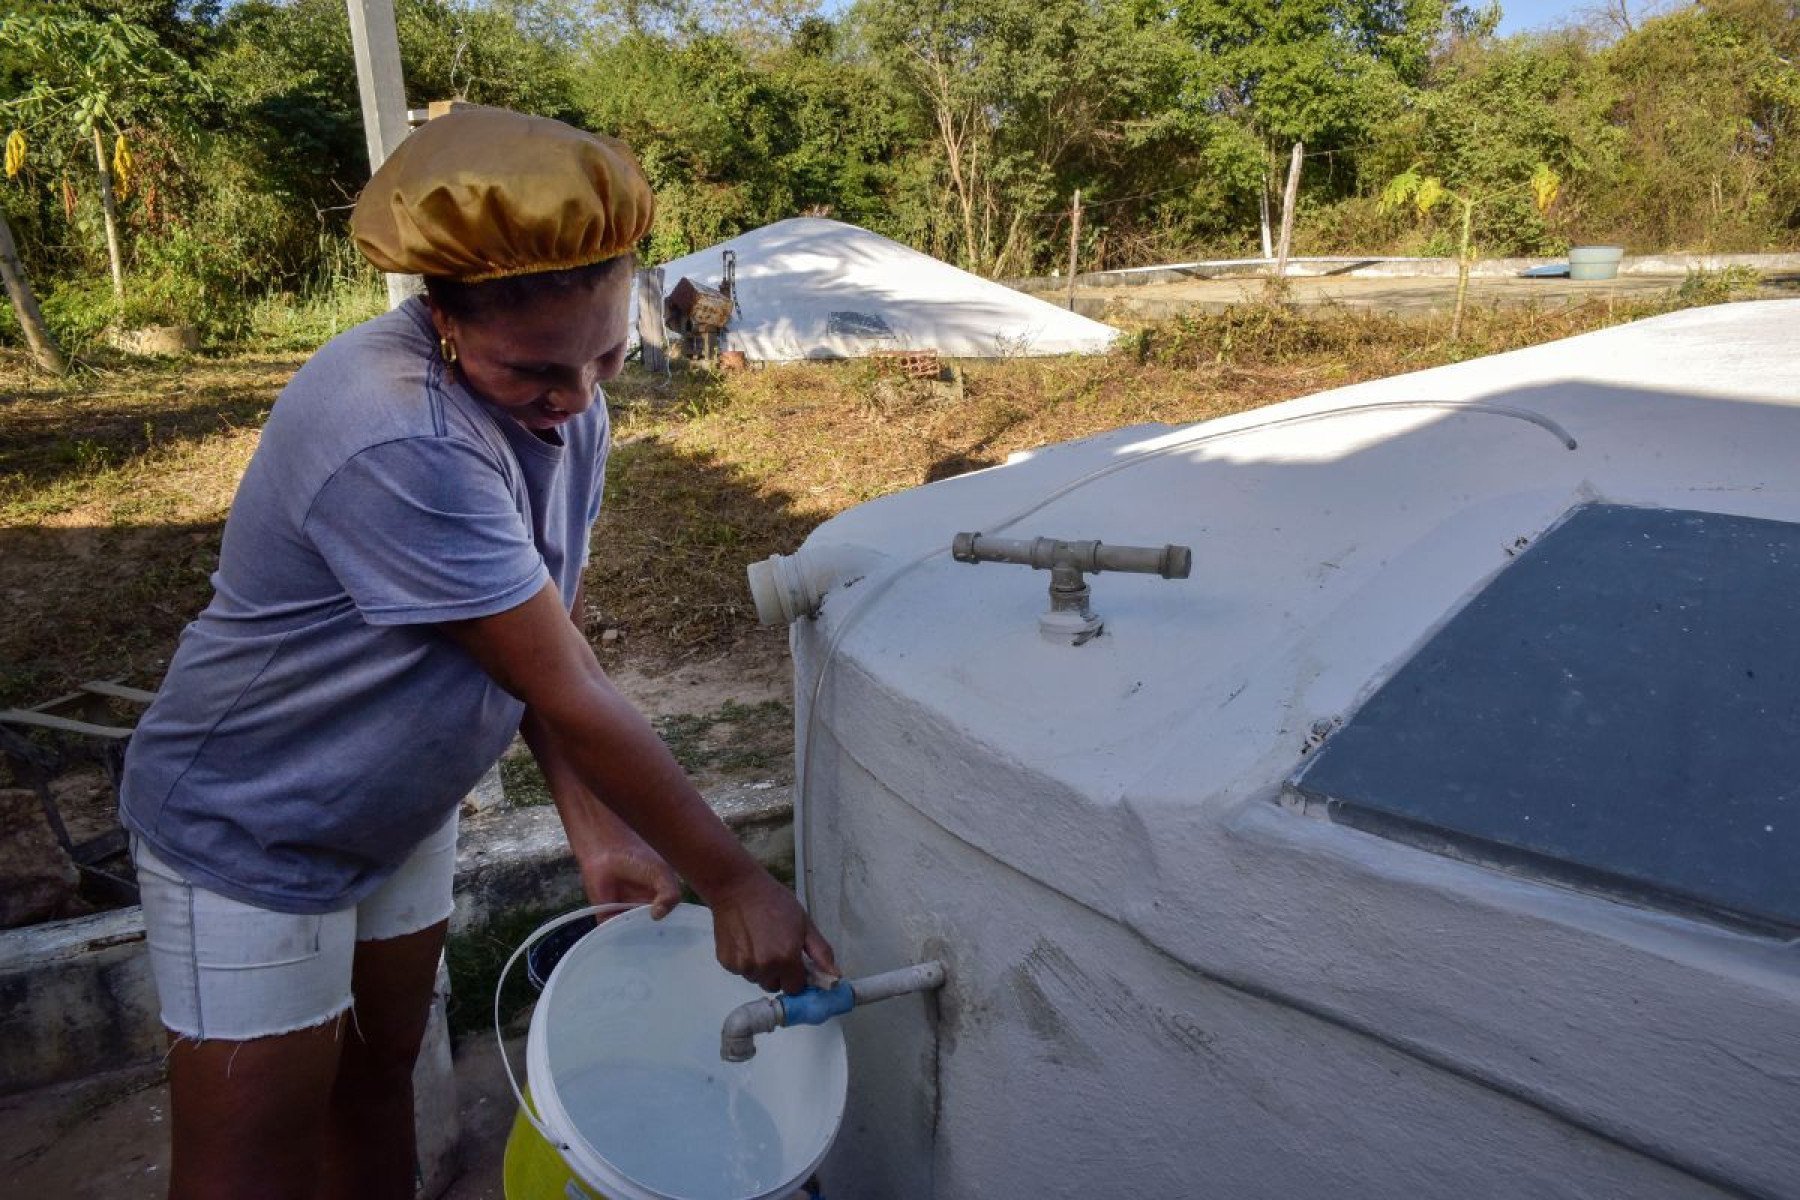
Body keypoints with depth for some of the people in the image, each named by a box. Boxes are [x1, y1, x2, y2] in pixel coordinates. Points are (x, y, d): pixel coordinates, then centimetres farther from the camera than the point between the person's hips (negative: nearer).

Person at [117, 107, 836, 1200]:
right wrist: (734, 884, -21)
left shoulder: (563, 394, -8)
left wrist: (597, 829, -6)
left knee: (379, 1073, 21)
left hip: (403, 814, 7)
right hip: (254, 839, -7)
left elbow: (551, 634, -1)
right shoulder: (396, 443, -35)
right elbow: (570, 694, -31)